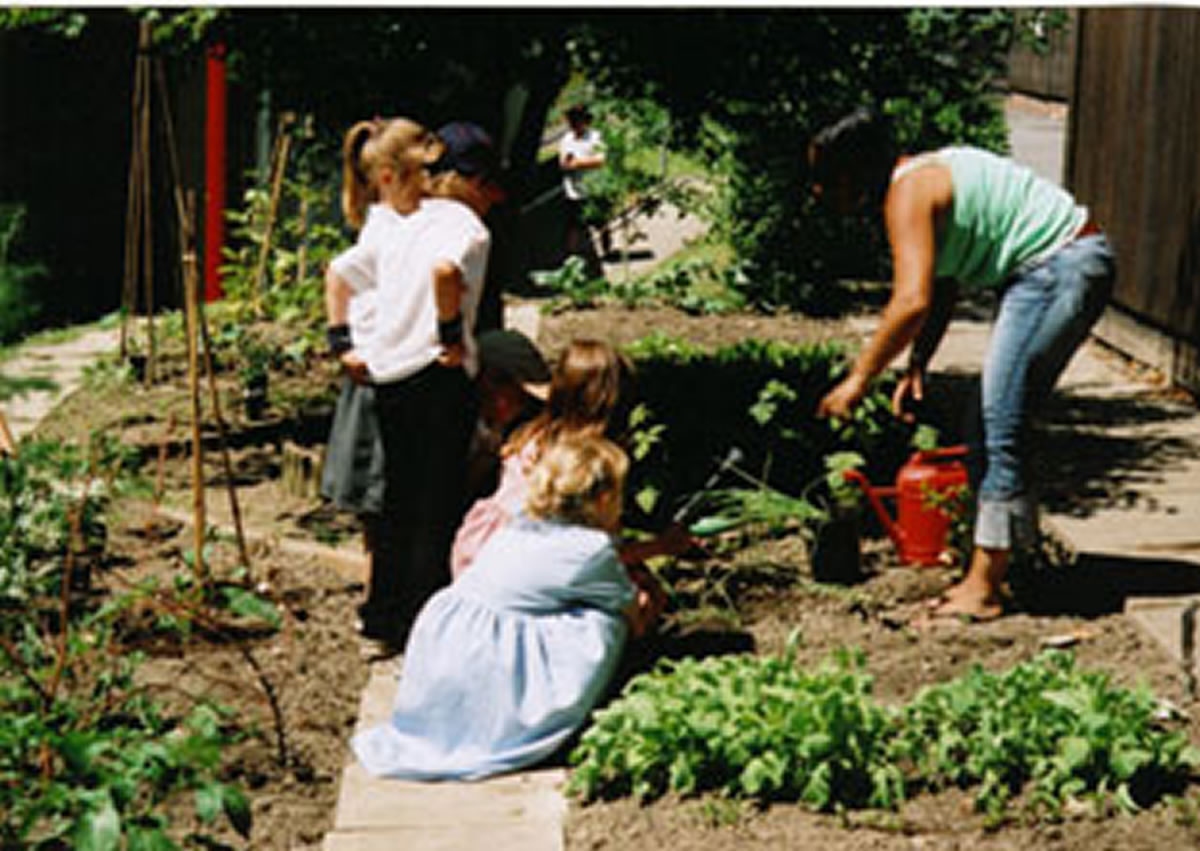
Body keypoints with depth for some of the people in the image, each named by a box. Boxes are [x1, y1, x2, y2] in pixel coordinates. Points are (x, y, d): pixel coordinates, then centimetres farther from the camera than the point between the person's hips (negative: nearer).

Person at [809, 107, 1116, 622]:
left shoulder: (908, 192, -18)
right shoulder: (925, 177, 13)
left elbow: (913, 301, -29)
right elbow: (941, 288, 19)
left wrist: (858, 379, -22)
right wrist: (917, 365, 9)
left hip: (1064, 267, -11)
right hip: (1046, 272, 11)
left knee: (999, 428, -11)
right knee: (997, 425, 11)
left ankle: (982, 589, -10)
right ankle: (986, 578, 15)